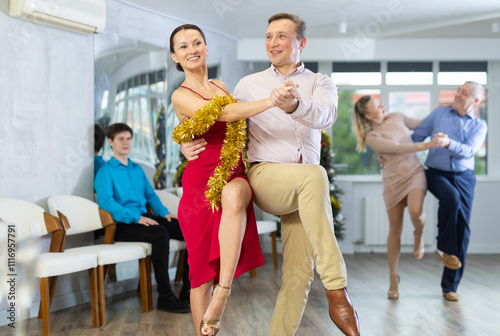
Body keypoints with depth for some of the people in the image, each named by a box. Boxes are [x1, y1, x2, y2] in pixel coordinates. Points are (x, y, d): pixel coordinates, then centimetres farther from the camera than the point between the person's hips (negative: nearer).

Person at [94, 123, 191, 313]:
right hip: (123, 225, -7)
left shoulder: (137, 169, 24)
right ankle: (165, 297, -32)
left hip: (145, 218, 7)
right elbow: (105, 201, -13)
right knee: (160, 234, -37)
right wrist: (136, 217, -23)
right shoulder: (106, 171, 1)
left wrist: (163, 212, 5)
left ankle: (188, 290, -10)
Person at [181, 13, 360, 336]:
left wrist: (294, 106, -34)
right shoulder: (249, 84, 15)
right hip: (265, 175, -2)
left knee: (300, 273, -9)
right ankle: (337, 292, -38)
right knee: (314, 175, -35)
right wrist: (190, 142, -2)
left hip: (304, 192, 2)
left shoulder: (321, 83, 12)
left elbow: (325, 116, -11)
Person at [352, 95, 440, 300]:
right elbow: (399, 149, -20)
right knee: (395, 230, 3)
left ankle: (419, 235, 7)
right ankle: (393, 277, 20)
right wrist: (427, 145, -25)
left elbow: (420, 124, 22)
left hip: (415, 173, 2)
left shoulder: (396, 117, 7)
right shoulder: (372, 137, -9)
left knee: (415, 211, -30)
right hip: (393, 181, -2)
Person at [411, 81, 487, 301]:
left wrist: (448, 143, -31)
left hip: (463, 177, 1)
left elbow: (468, 151, -11)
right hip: (436, 173, -1)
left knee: (462, 228, -3)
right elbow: (416, 137, 13)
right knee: (451, 196, -35)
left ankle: (450, 285, 5)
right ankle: (444, 247, -15)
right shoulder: (438, 114, 9)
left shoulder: (479, 126, 7)